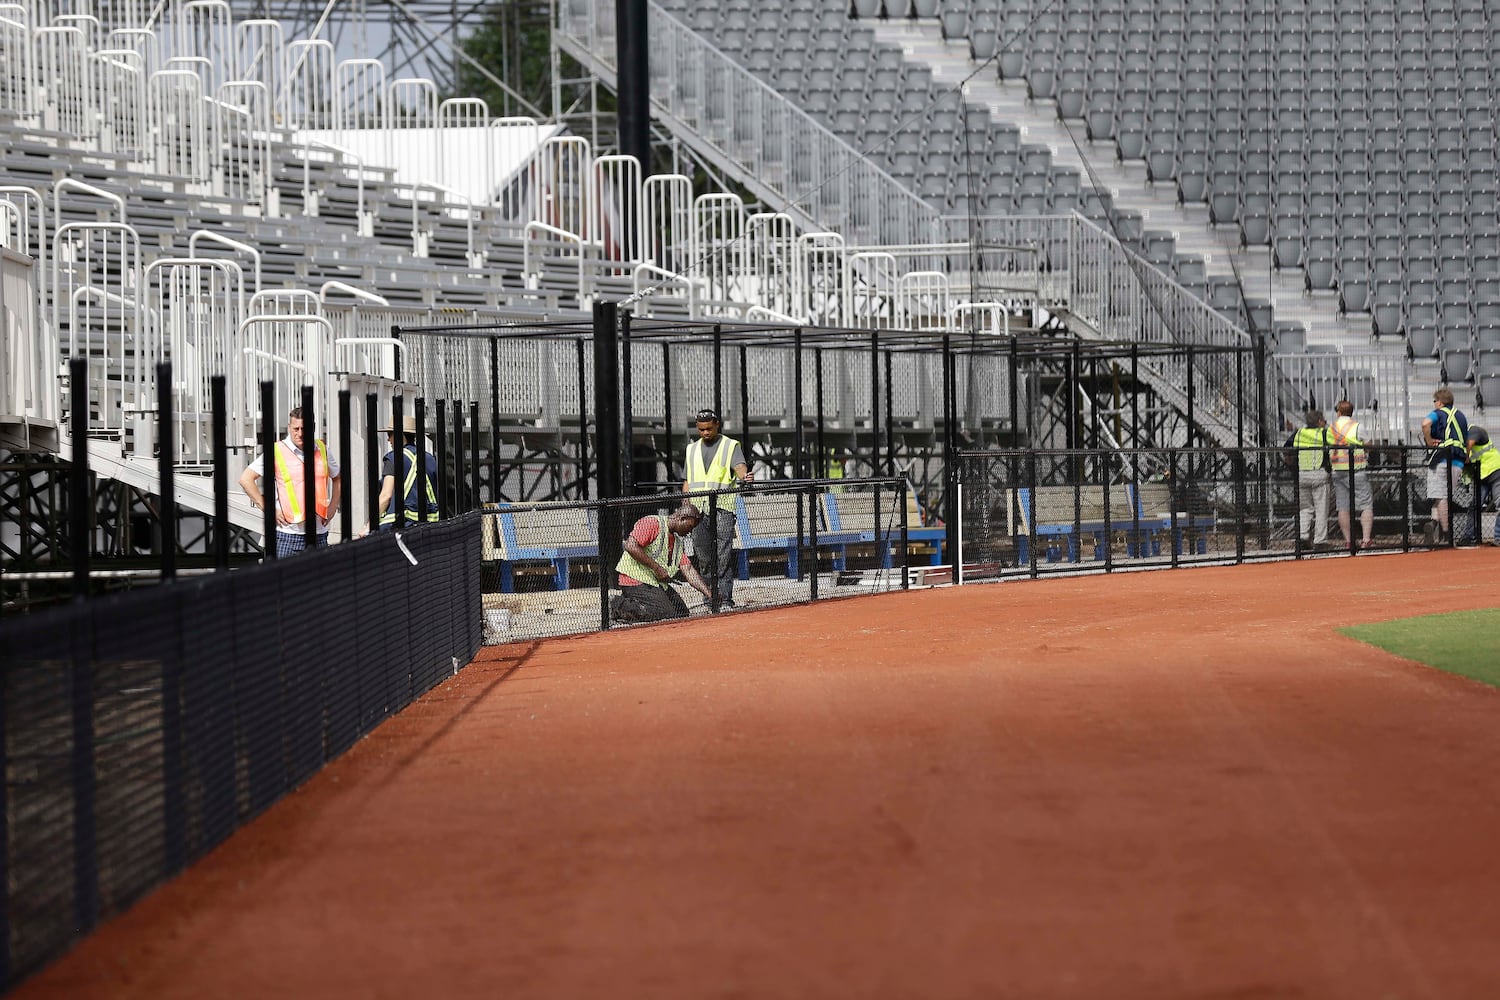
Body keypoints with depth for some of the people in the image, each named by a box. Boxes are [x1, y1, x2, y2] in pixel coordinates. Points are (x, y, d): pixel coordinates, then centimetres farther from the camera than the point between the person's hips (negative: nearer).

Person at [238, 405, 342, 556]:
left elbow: (337, 478, 27)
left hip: (319, 533, 4)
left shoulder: (322, 450, 10)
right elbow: (246, 479, -5)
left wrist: (332, 508, 13)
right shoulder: (278, 452, -3)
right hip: (288, 534, -4)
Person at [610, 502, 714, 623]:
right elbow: (631, 546, -23)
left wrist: (710, 595, 0)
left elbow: (688, 570, 11)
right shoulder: (652, 523, -11)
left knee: (682, 612, 4)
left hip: (658, 584, 10)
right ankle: (622, 607, -10)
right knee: (668, 616, -20)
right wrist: (657, 568, -20)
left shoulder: (678, 541, 18)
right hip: (637, 580, -10)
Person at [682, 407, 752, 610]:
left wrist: (745, 477, -35)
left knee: (724, 556, -11)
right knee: (703, 557, 5)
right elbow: (687, 481, 20)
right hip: (697, 510, 5)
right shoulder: (692, 449, 20)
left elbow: (739, 466, -11)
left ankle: (725, 599, -12)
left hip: (722, 508, -5)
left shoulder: (731, 446, 6)